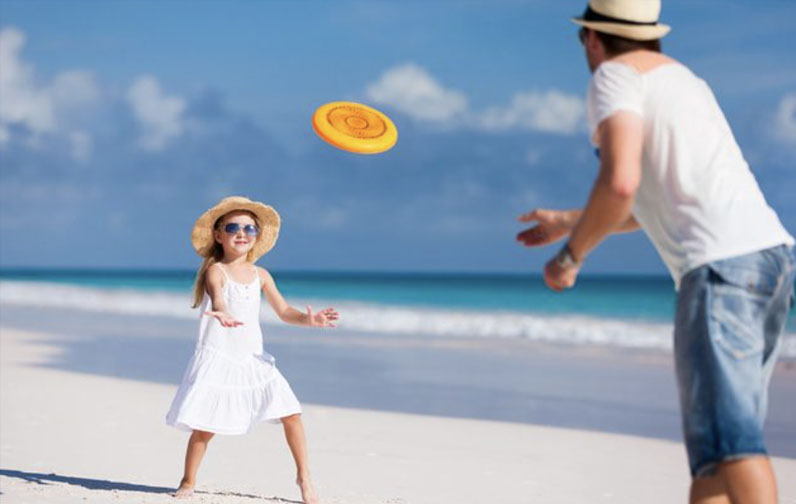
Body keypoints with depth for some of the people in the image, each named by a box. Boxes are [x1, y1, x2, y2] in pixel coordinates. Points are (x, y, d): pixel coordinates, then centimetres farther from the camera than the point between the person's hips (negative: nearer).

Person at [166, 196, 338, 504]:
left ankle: (303, 477, 12)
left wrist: (309, 320, -13)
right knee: (205, 428, -7)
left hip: (253, 360, 5)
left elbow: (284, 311, 7)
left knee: (291, 413, -2)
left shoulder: (260, 275, 8)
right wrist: (223, 313, -53)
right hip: (218, 359, -5)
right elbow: (217, 297, -29)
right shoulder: (215, 270, -8)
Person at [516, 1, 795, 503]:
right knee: (713, 429, 11)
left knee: (727, 439, -17)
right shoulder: (683, 78, 30)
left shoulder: (616, 76, 2)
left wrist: (571, 255, 0)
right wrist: (570, 221, 47)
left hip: (722, 264, -9)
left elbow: (620, 184, -16)